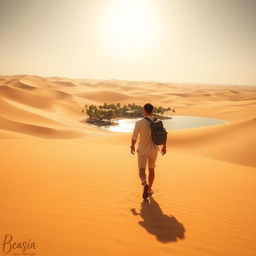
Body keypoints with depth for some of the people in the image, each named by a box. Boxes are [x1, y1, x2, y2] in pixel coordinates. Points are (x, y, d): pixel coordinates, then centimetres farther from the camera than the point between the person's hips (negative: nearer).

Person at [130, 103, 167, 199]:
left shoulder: (139, 122, -13)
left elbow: (134, 137, -7)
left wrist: (132, 146, 11)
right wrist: (164, 147, 16)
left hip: (142, 150, -3)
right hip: (153, 150, 3)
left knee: (142, 171, 0)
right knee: (151, 169, 22)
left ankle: (145, 184, -31)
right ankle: (149, 189, 30)